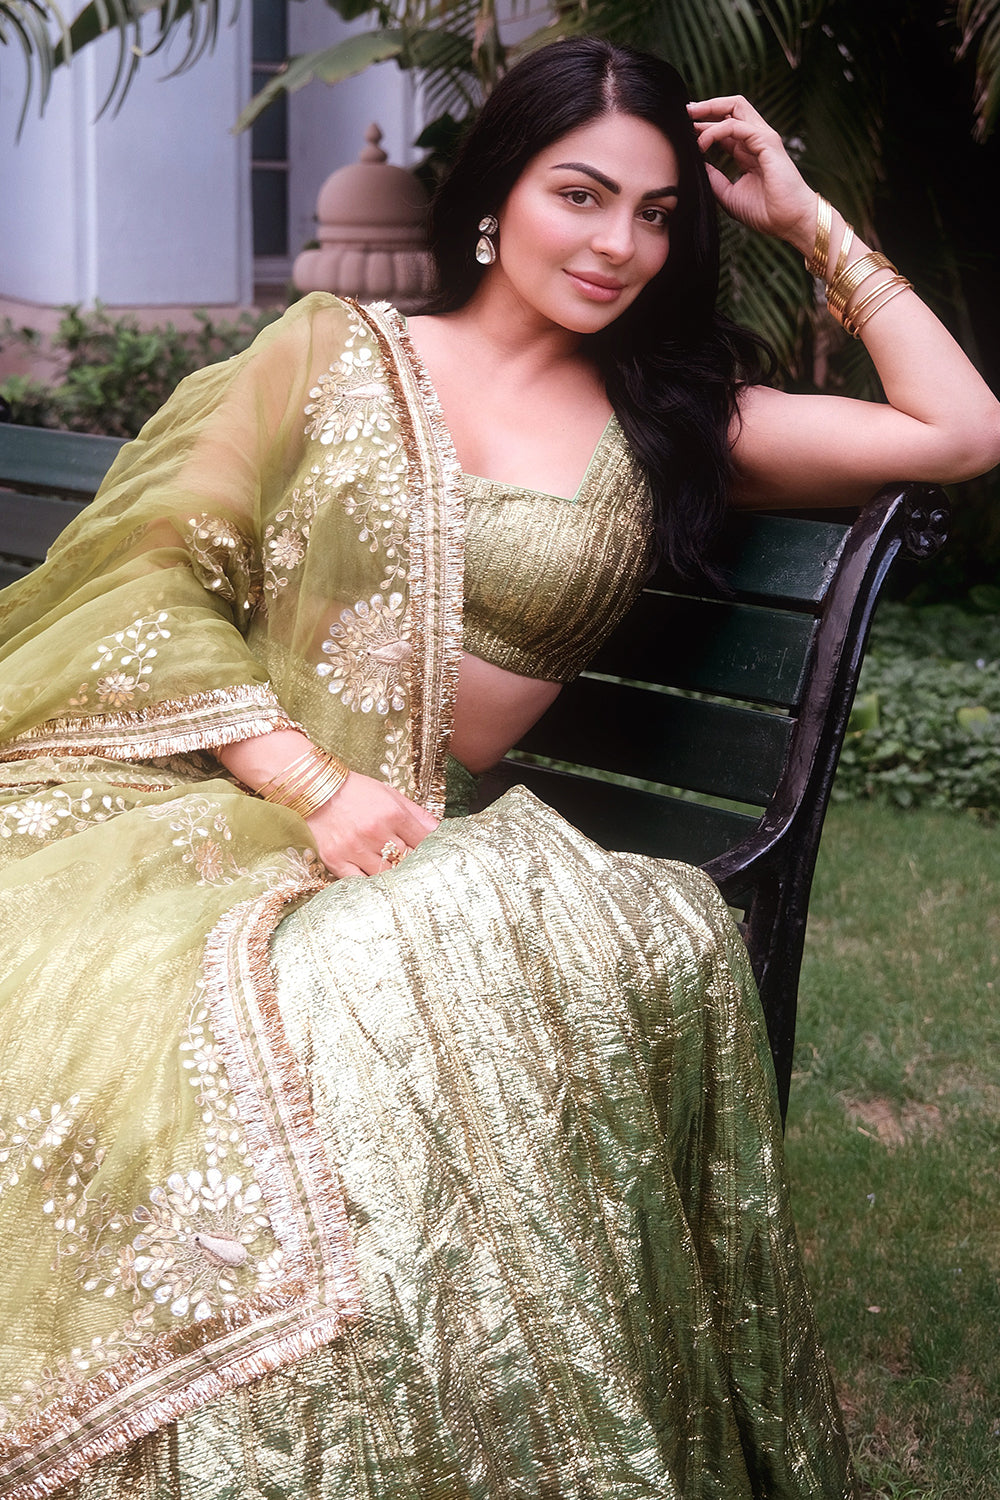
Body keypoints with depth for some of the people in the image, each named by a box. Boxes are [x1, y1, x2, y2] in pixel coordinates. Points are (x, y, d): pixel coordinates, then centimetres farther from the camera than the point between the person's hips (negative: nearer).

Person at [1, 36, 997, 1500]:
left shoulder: (669, 416, 17)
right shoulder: (333, 349, 13)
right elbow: (161, 574, 4)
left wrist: (807, 217, 15)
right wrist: (311, 782, -11)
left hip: (412, 849, 1)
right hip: (194, 790, -1)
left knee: (656, 943, -34)